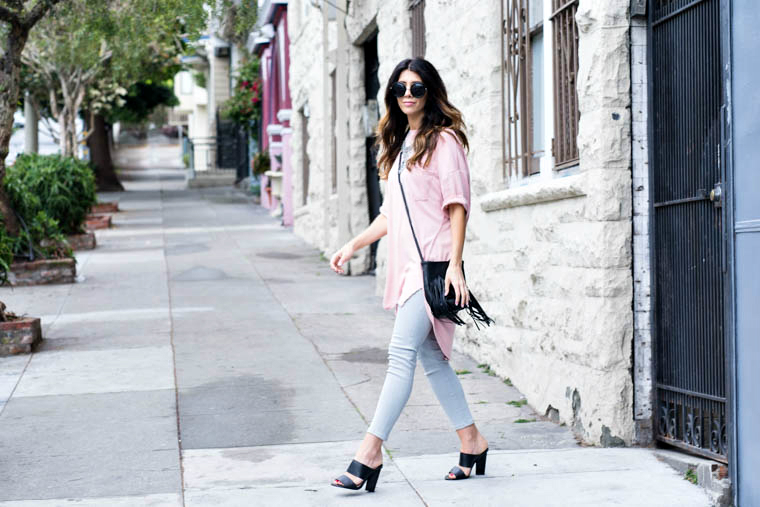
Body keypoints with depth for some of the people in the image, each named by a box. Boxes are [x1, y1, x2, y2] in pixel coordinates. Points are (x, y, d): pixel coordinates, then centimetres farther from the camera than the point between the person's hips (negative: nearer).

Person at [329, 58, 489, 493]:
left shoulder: (443, 140, -4)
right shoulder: (399, 144, 21)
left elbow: (457, 206, -10)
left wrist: (455, 265, -18)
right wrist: (353, 246, 18)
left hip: (434, 264, -9)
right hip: (407, 263, 9)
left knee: (402, 352, -15)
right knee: (431, 358, 10)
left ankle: (371, 451, -18)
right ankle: (472, 441, 20)